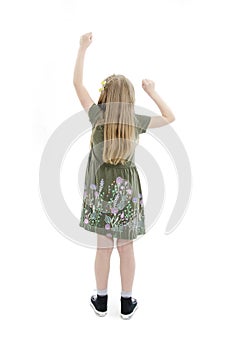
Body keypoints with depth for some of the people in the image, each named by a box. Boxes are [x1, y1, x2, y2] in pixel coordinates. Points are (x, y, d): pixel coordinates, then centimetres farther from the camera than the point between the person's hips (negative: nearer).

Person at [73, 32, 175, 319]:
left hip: (101, 188, 0)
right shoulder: (137, 120, -4)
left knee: (103, 247, 12)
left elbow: (77, 83, 4)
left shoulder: (97, 115, -7)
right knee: (126, 248, 10)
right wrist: (152, 92, 14)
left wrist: (83, 48, 12)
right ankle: (127, 303, 25)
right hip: (127, 190, 1)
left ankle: (101, 300, 27)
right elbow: (170, 117, 12)